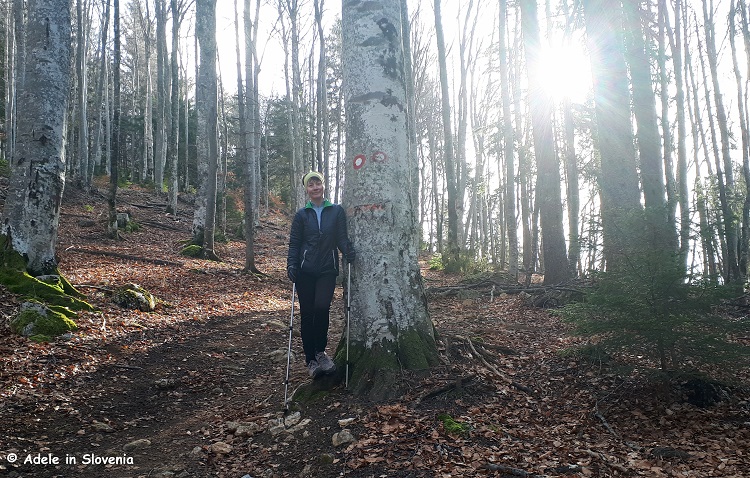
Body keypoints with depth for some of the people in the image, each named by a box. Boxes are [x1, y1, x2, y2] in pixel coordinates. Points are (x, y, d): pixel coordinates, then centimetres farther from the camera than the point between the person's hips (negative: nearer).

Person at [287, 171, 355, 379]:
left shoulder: (337, 211, 7)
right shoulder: (302, 214, 9)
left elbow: (341, 237, 7)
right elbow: (294, 243, 8)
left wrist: (348, 250, -14)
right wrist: (291, 264, -6)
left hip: (327, 270, -1)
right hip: (306, 270, 1)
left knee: (322, 307, -19)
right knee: (307, 313, 2)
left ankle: (320, 351, 3)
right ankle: (310, 359, 15)